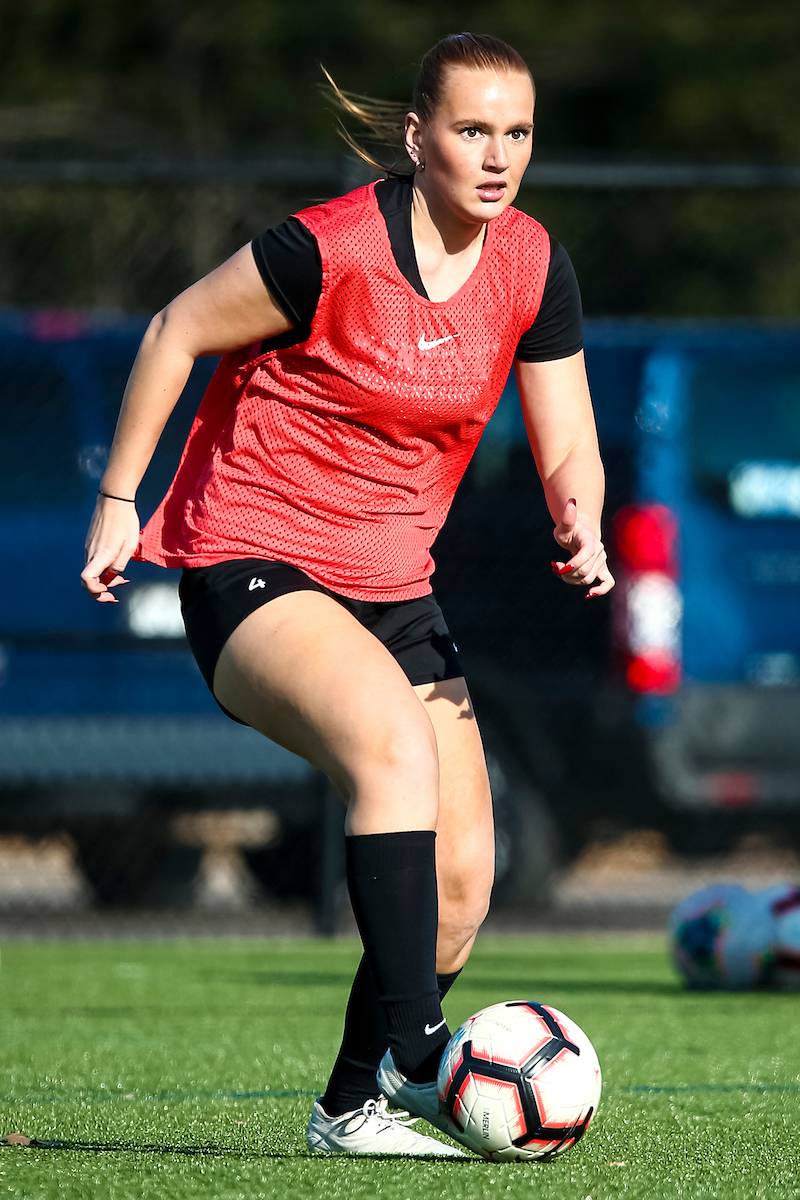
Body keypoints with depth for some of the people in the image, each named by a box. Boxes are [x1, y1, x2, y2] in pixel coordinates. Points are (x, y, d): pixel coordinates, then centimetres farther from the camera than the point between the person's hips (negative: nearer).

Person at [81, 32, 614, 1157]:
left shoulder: (533, 269, -2)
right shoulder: (331, 251, -19)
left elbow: (566, 450, 4)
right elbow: (177, 331, -6)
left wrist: (580, 523, -18)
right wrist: (119, 500, -1)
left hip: (391, 588, 7)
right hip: (249, 565, -7)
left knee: (461, 879, -4)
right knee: (397, 740, -34)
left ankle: (355, 1109, 15)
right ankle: (413, 1056, -38)